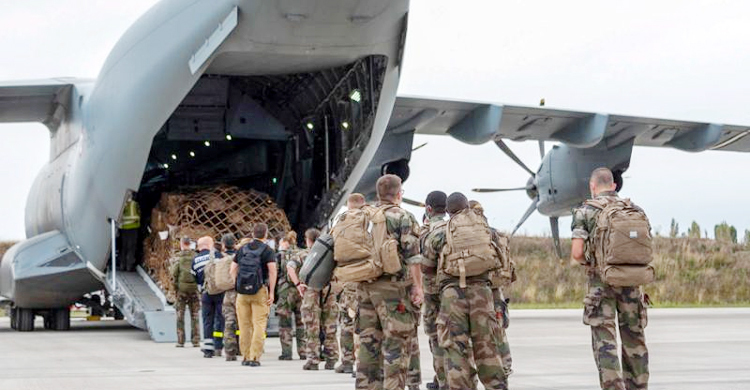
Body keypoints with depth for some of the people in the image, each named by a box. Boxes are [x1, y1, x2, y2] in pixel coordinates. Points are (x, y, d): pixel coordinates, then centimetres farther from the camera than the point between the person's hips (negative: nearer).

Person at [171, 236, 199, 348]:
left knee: (180, 315, 5)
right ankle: (195, 341, 4)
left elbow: (174, 273, -7)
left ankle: (180, 341, 3)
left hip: (181, 288, -2)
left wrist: (175, 287, 3)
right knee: (194, 315, 7)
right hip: (194, 288, 2)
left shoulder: (178, 257, -4)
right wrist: (199, 285, 9)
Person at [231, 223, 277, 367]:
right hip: (259, 291, -4)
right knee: (259, 324, -1)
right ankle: (254, 357, -7)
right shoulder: (267, 250, -3)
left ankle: (245, 356, 14)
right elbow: (272, 271, -12)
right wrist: (271, 292, -9)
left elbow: (233, 270, 10)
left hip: (242, 291, 4)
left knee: (244, 325, 10)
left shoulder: (242, 249, 10)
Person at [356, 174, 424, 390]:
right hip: (393, 286, -6)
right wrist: (418, 286, -10)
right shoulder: (403, 217, -6)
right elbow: (412, 255, -12)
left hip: (365, 286, 6)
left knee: (368, 341, 10)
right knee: (395, 343, -4)